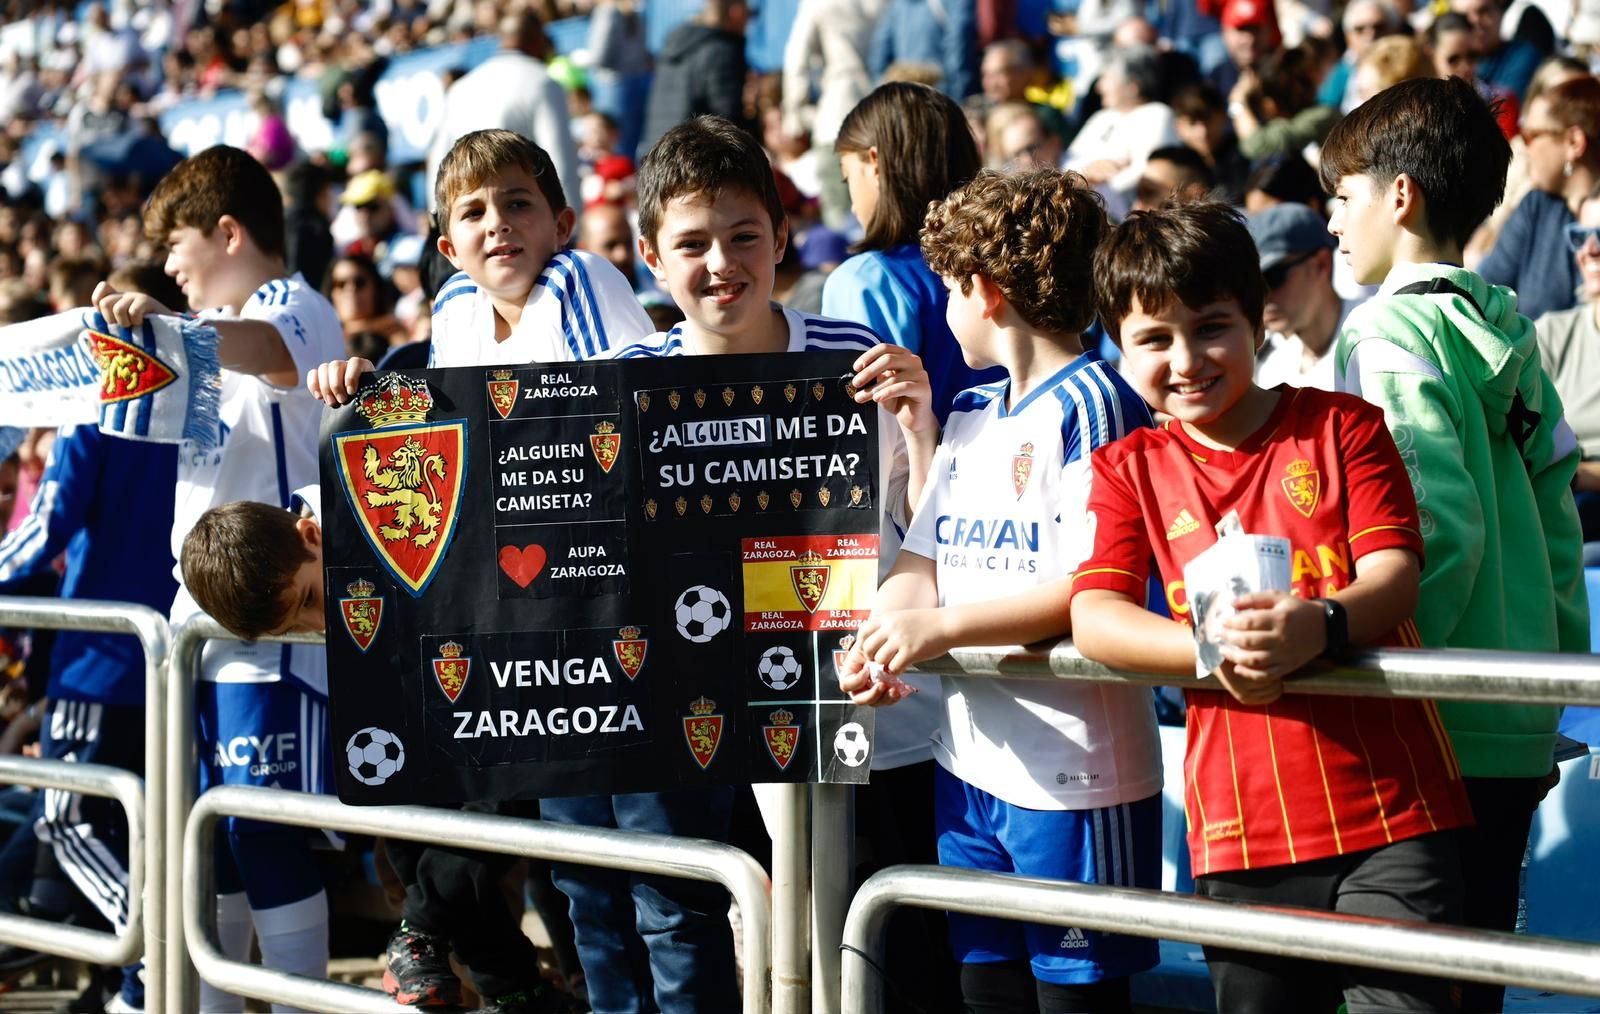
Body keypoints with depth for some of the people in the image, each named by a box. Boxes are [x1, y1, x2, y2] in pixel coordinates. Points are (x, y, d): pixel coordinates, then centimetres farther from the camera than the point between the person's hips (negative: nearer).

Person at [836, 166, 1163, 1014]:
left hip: (1072, 774, -8)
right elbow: (924, 561, 14)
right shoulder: (971, 418, 15)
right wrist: (881, 636, -8)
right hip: (972, 760, 8)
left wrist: (938, 627, -21)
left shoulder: (1091, 404, -12)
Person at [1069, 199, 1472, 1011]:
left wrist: (1321, 626, -29)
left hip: (1388, 813, -2)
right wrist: (1210, 652, -22)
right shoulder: (1129, 469, 10)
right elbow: (1093, 617, -3)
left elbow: (1394, 575, -6)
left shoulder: (1343, 427, 5)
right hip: (1243, 828, 2)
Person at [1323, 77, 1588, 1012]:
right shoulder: (1509, 329, 11)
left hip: (1429, 731, -8)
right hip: (1518, 732, 8)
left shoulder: (1389, 334, -12)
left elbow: (1440, 531, -21)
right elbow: (1557, 517, 13)